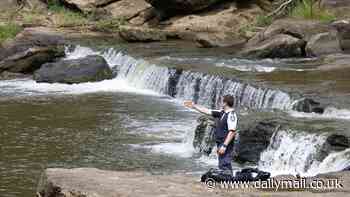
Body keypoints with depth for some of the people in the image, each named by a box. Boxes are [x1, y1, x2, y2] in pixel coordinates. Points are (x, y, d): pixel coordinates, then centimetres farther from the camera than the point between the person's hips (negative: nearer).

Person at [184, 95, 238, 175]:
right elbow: (208, 111, 21)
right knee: (222, 166, 13)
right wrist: (194, 106, 24)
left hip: (226, 145, -10)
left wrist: (224, 146, -26)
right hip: (221, 144, 10)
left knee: (225, 166, -14)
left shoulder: (231, 115, -16)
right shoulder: (222, 113, 12)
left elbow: (232, 132, -23)